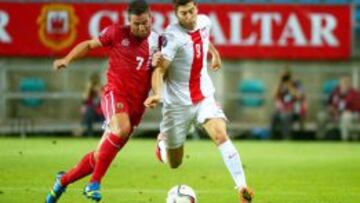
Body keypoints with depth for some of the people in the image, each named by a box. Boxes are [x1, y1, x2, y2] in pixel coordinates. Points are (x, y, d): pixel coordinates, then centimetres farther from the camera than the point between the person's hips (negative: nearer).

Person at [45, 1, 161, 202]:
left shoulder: (157, 42, 5)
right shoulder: (117, 33, -1)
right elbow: (90, 44, 12)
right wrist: (67, 59, -1)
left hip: (136, 105, 3)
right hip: (115, 93, -3)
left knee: (101, 155, 6)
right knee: (121, 129, -36)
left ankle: (64, 180, 30)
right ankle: (94, 183, -25)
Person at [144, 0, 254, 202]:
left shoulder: (204, 21, -2)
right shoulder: (173, 36, -21)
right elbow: (160, 70, -28)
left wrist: (214, 52, 22)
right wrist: (157, 93, -43)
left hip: (204, 97, 3)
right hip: (178, 102, -3)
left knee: (221, 134, -25)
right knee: (174, 164, 9)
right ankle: (163, 140, 45)